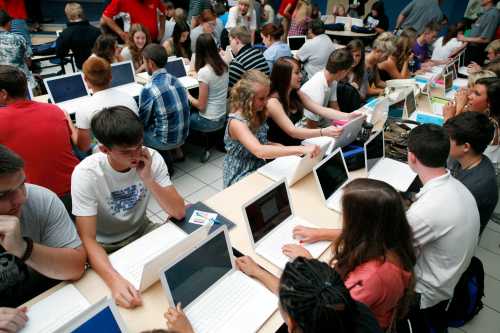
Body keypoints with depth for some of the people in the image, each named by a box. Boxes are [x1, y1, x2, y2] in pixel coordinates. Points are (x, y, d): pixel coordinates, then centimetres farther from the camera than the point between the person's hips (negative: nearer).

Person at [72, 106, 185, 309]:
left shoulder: (152, 158, -18)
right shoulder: (86, 174, -25)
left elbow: (179, 212, -19)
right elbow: (88, 239, -28)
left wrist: (149, 180, -33)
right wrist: (114, 280, -45)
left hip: (142, 232, 3)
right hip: (105, 247, -3)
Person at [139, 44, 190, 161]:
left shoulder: (149, 89, -22)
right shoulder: (175, 80, -1)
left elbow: (142, 121, -8)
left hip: (166, 140, -7)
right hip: (182, 135, 7)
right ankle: (176, 149, 23)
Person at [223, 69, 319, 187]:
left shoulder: (257, 114, -1)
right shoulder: (237, 122, -25)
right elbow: (259, 151, -40)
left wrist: (279, 147, -9)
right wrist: (301, 149, -46)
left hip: (259, 168, 7)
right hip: (240, 178, -7)